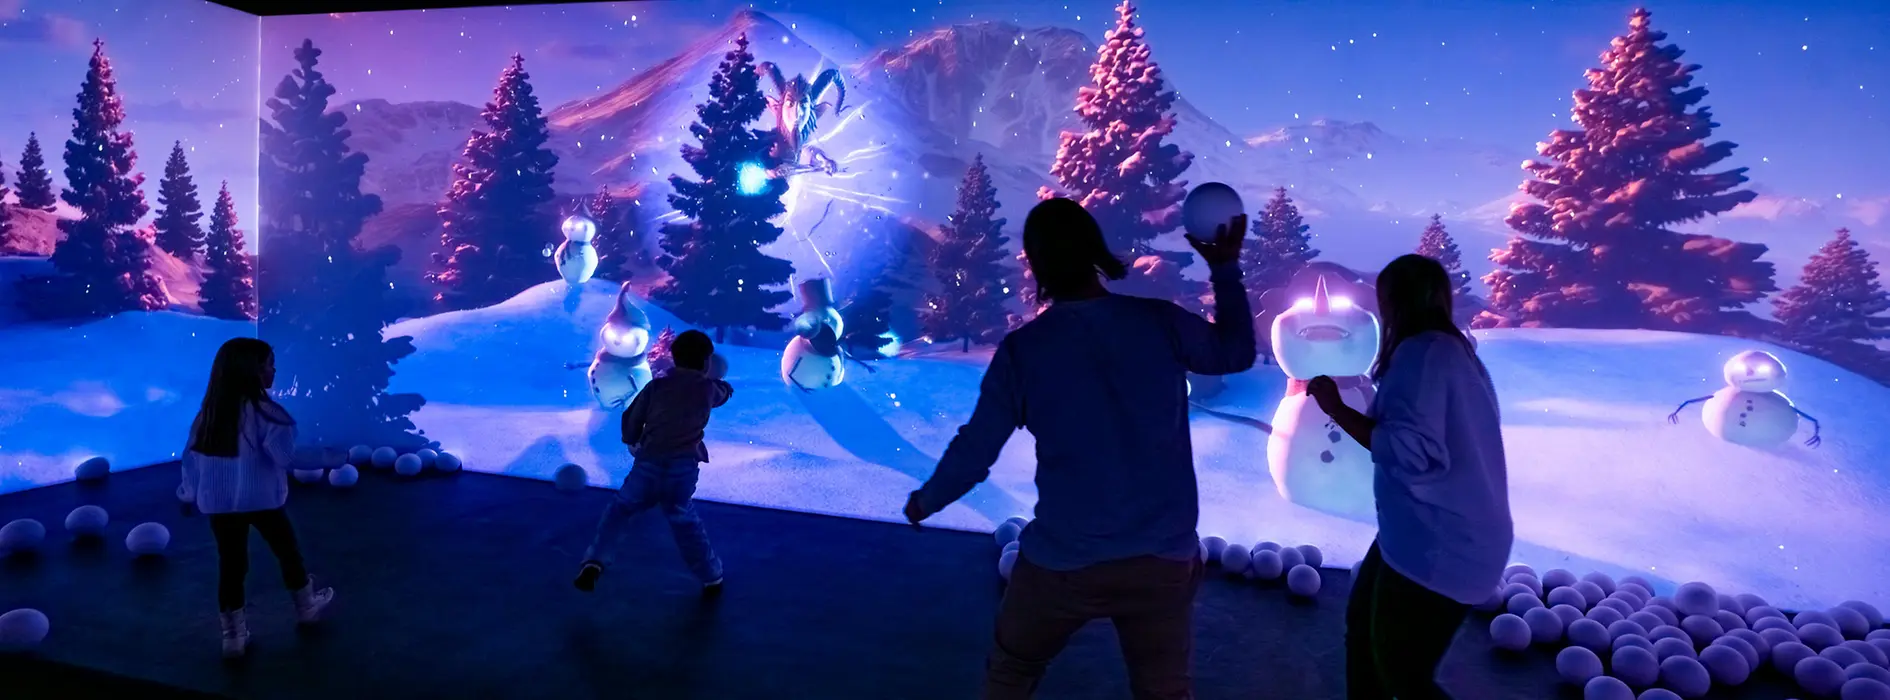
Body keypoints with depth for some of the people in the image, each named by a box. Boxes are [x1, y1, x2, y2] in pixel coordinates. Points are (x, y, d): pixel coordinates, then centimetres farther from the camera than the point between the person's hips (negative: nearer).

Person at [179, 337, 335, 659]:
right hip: (260, 498, -4)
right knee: (287, 549, 17)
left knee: (230, 563, 11)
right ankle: (307, 605, 35)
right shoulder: (262, 411, -16)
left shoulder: (209, 411, 2)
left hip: (218, 501, 5)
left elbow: (191, 455, 9)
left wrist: (190, 492, 20)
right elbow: (285, 456, -19)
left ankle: (233, 633, 17)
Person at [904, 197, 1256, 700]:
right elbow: (1236, 352, 13)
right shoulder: (1159, 321, -6)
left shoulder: (1023, 349, -10)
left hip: (1064, 561, -1)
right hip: (1165, 558, 2)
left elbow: (975, 451, -3)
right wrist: (1225, 268, 21)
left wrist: (925, 501, 15)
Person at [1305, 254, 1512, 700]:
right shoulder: (1451, 349, 13)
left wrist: (1337, 409, -16)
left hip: (1439, 546, -11)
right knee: (1363, 626, 24)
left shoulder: (1422, 351, -19)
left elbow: (1411, 449, -27)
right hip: (1444, 536, 11)